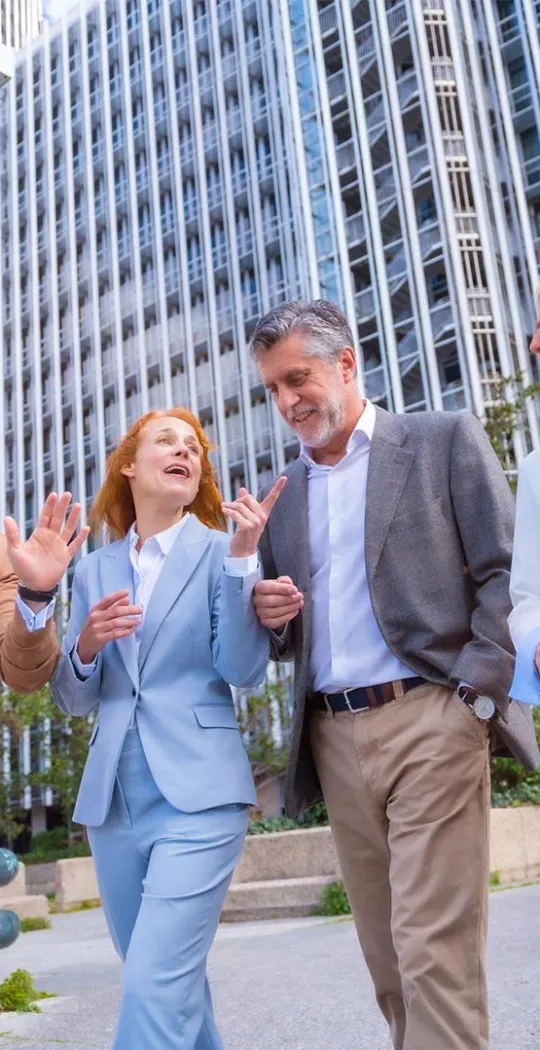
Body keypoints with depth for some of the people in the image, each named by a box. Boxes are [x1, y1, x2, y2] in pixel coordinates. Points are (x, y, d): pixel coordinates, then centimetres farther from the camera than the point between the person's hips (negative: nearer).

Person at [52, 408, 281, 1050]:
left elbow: (243, 670, -11)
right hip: (111, 802, 5)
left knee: (156, 989, -11)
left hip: (197, 797, -4)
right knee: (169, 979, 18)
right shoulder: (94, 569, 10)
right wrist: (85, 646, -11)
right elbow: (74, 699, 10)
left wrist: (243, 556, -19)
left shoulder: (221, 551, 0)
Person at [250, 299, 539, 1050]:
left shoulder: (446, 440, 3)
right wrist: (270, 615, -3)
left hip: (429, 721, -5)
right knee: (388, 957, 12)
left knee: (435, 953, -7)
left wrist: (475, 693, -12)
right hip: (334, 740, 5)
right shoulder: (282, 494, 17)